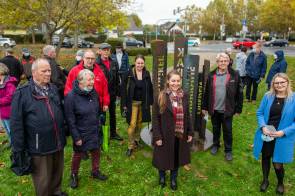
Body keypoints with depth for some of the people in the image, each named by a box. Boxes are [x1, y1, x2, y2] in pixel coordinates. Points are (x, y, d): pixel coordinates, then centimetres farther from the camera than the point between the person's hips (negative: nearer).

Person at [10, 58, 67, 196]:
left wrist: (64, 132, 17)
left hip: (58, 143, 5)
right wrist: (19, 149, -10)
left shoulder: (54, 89, 6)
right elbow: (16, 123, -11)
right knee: (42, 179, 12)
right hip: (39, 147, -5)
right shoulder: (22, 93, -12)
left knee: (57, 173, 23)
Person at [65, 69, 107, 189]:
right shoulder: (71, 97, -21)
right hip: (81, 134, -5)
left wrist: (98, 126, 12)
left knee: (96, 151, 18)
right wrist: (76, 137, -16)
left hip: (95, 132, 5)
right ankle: (74, 175, 38)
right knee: (78, 154, 14)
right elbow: (70, 120, -18)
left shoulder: (93, 92, -2)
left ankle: (95, 171, 41)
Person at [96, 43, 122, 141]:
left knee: (113, 114, 17)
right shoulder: (96, 63, -12)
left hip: (112, 93, 5)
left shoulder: (114, 63, 6)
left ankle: (113, 133, 33)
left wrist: (117, 92, 7)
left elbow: (117, 79, 8)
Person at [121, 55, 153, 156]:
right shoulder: (129, 74, -10)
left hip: (143, 102, 4)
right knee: (132, 124, -5)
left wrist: (150, 102, 5)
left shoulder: (147, 74, 0)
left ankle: (136, 140, 35)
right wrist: (124, 103, -9)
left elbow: (150, 89, 7)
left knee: (139, 122, 15)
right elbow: (124, 89, -8)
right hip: (133, 102, -3)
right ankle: (130, 146, 7)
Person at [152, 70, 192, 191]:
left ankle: (173, 179, 42)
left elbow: (187, 116, 8)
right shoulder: (162, 97, -12)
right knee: (164, 157, 14)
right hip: (165, 135, -3)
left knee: (177, 157, 18)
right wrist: (157, 136, -14)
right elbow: (156, 118, -11)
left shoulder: (184, 96, 0)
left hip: (180, 135, 3)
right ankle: (162, 176, 44)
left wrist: (190, 132, 6)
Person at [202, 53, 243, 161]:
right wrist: (204, 107, 5)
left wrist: (238, 109, -3)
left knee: (227, 131, 10)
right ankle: (215, 145, 42)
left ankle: (228, 150, 29)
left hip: (227, 110, -2)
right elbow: (206, 92, 4)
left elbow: (239, 93, -4)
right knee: (215, 129, 19)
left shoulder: (234, 75, -7)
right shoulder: (211, 75, -1)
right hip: (214, 109, 2)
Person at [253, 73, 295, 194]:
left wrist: (284, 132, -18)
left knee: (277, 163, 5)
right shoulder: (268, 96, -5)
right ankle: (265, 180, 45)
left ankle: (280, 183, 39)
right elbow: (259, 113, 1)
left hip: (282, 137, -2)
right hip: (266, 135, 3)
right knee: (265, 157, 20)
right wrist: (263, 127, -13)